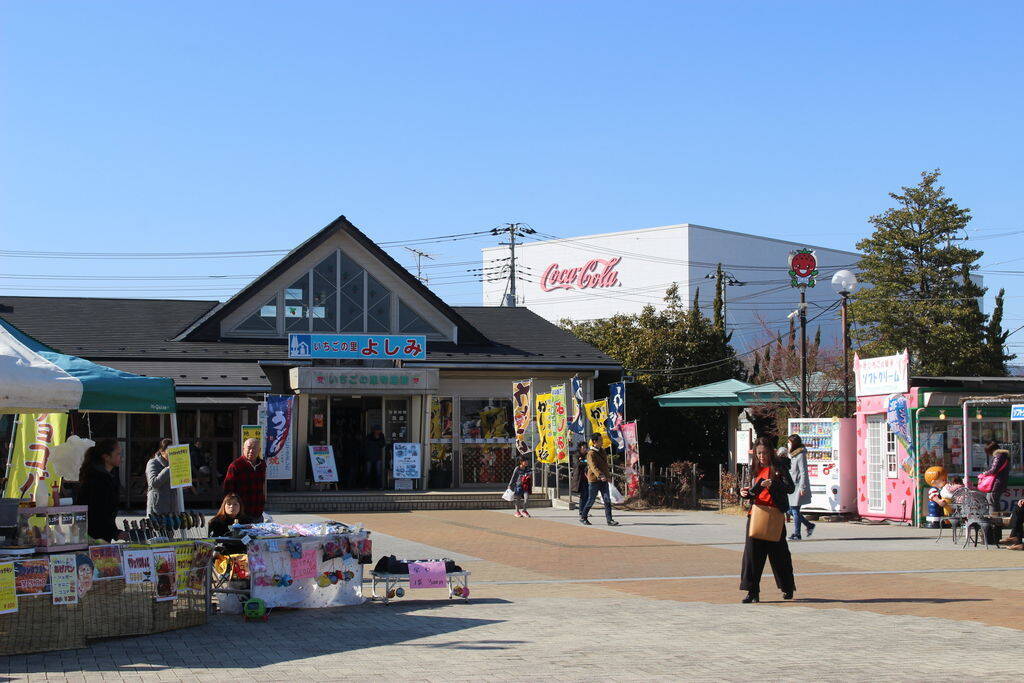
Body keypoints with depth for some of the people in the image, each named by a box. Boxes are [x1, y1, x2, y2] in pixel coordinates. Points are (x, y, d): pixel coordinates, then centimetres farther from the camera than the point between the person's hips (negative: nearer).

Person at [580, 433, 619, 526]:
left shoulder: (602, 451, 14)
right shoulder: (591, 454, -13)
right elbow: (593, 467, -26)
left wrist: (608, 476, 28)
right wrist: (600, 475, -39)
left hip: (603, 480, 7)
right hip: (594, 480, -7)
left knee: (607, 500, -3)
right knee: (591, 500, 2)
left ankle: (609, 520, -4)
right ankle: (583, 517, 19)